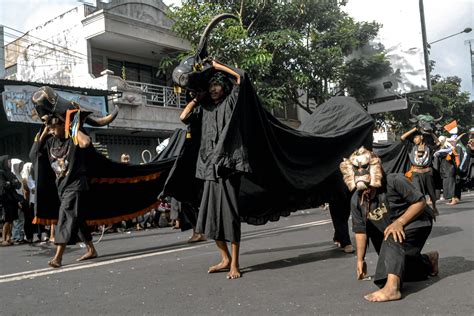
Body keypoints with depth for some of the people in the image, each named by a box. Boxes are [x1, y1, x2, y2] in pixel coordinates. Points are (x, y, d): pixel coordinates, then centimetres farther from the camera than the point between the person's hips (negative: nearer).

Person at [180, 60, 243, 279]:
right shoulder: (204, 108, 19)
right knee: (211, 214, 5)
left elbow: (240, 77, -4)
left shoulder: (231, 101, 7)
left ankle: (234, 263, 1)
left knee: (230, 214, -5)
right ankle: (225, 258, 18)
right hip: (210, 167, 5)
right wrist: (197, 97, 14)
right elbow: (183, 117, 9)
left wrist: (217, 66, 5)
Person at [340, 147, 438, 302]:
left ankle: (392, 287, -45)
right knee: (399, 265, 14)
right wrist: (360, 259, -7)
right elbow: (360, 230, -6)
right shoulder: (356, 200, -11)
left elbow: (420, 202, -25)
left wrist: (399, 222, -35)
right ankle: (429, 261, 43)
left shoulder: (394, 181, -26)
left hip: (416, 221, -7)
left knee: (392, 239, -35)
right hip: (390, 229, 7)